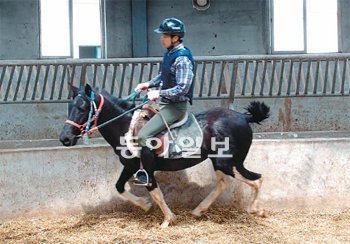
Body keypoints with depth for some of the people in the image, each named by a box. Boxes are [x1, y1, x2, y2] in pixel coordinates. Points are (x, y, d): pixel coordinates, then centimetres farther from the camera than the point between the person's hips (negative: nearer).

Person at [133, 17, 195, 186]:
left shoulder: (182, 59, -23)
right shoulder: (170, 53, 7)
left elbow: (182, 88, -27)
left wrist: (159, 93, -24)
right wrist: (149, 84, 9)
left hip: (175, 106, -10)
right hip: (165, 102, 10)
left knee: (144, 135, -19)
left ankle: (148, 177, -6)